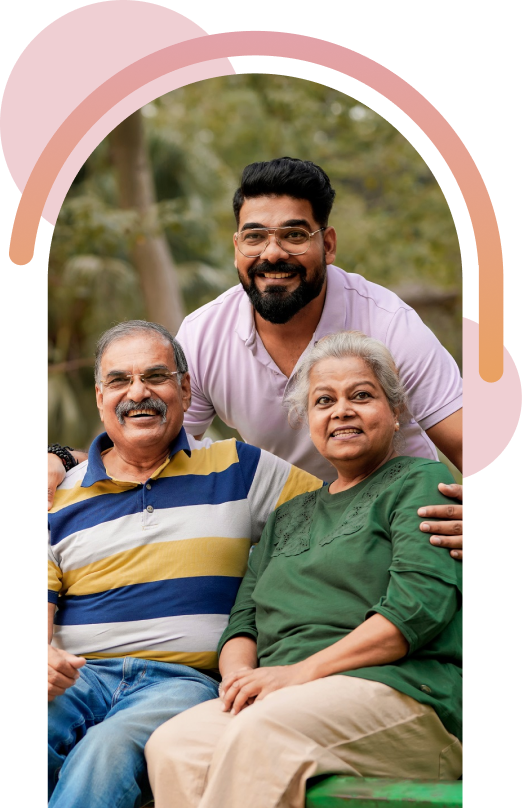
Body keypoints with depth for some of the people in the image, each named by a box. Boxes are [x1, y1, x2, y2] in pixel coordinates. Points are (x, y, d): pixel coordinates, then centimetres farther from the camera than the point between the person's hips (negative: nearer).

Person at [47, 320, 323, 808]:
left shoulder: (239, 470, 16)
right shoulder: (61, 495, 16)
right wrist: (47, 658, -15)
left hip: (184, 679, -1)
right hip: (77, 675, 1)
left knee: (109, 749, -35)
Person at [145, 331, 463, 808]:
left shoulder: (421, 482, 8)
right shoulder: (288, 518, 29)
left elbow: (420, 605, -8)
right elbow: (243, 623, 23)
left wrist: (302, 672, -13)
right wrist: (240, 676, -3)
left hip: (403, 691, -5)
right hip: (284, 701, 6)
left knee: (261, 734, -36)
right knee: (172, 746, -25)